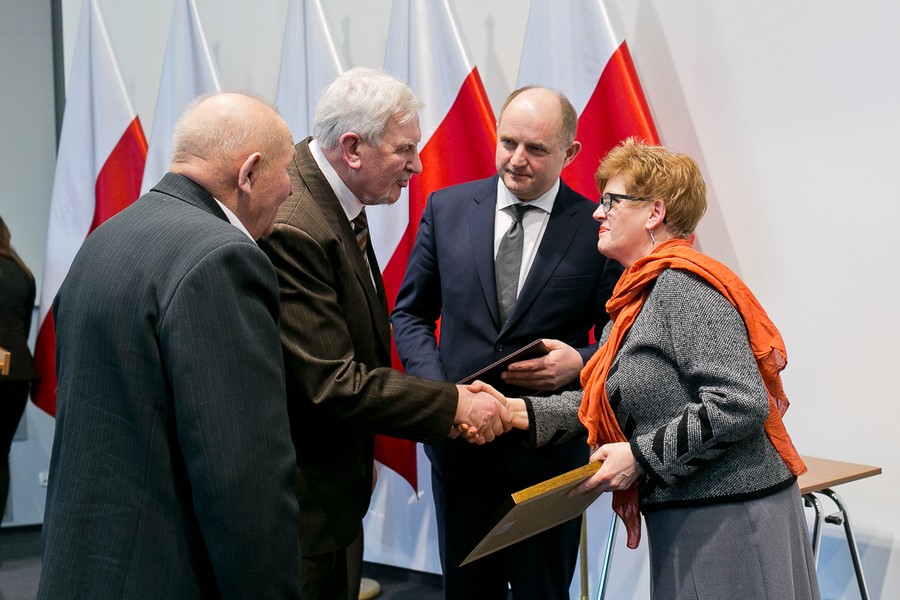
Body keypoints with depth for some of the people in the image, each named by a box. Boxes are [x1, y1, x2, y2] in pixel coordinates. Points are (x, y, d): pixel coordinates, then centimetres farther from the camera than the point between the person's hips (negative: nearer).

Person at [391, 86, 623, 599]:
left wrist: (579, 362, -21)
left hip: (551, 446, -2)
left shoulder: (598, 229, -6)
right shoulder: (447, 209, 2)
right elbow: (411, 312, 9)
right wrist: (434, 386, -8)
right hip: (459, 436, 3)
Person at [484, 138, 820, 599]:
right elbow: (603, 402, 12)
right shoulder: (640, 294, 13)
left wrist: (640, 455, -19)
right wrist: (516, 410, 1)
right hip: (684, 518, 9)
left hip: (728, 521, -9)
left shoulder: (683, 284, -16)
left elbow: (741, 405, -24)